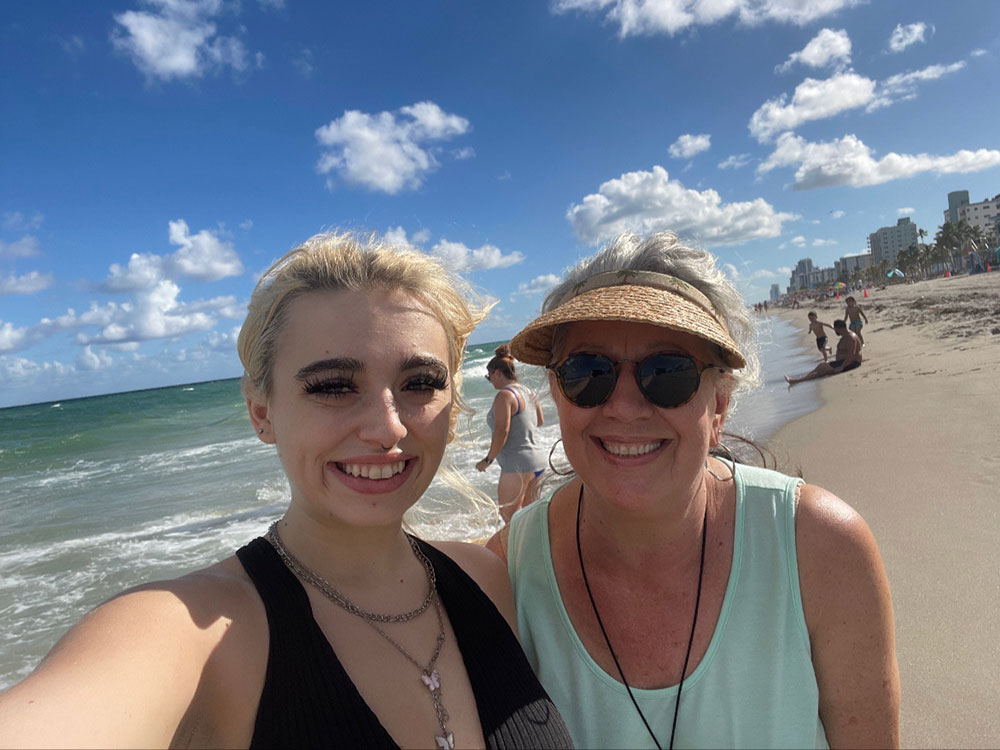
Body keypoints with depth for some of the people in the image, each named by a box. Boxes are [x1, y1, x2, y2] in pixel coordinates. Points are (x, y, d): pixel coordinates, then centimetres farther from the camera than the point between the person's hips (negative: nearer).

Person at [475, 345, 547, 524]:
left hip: (518, 464, -9)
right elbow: (540, 421, 20)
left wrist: (488, 460, -13)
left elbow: (502, 431, -22)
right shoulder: (528, 391, 9)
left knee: (509, 515, 1)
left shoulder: (504, 395, -17)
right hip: (539, 457, 9)